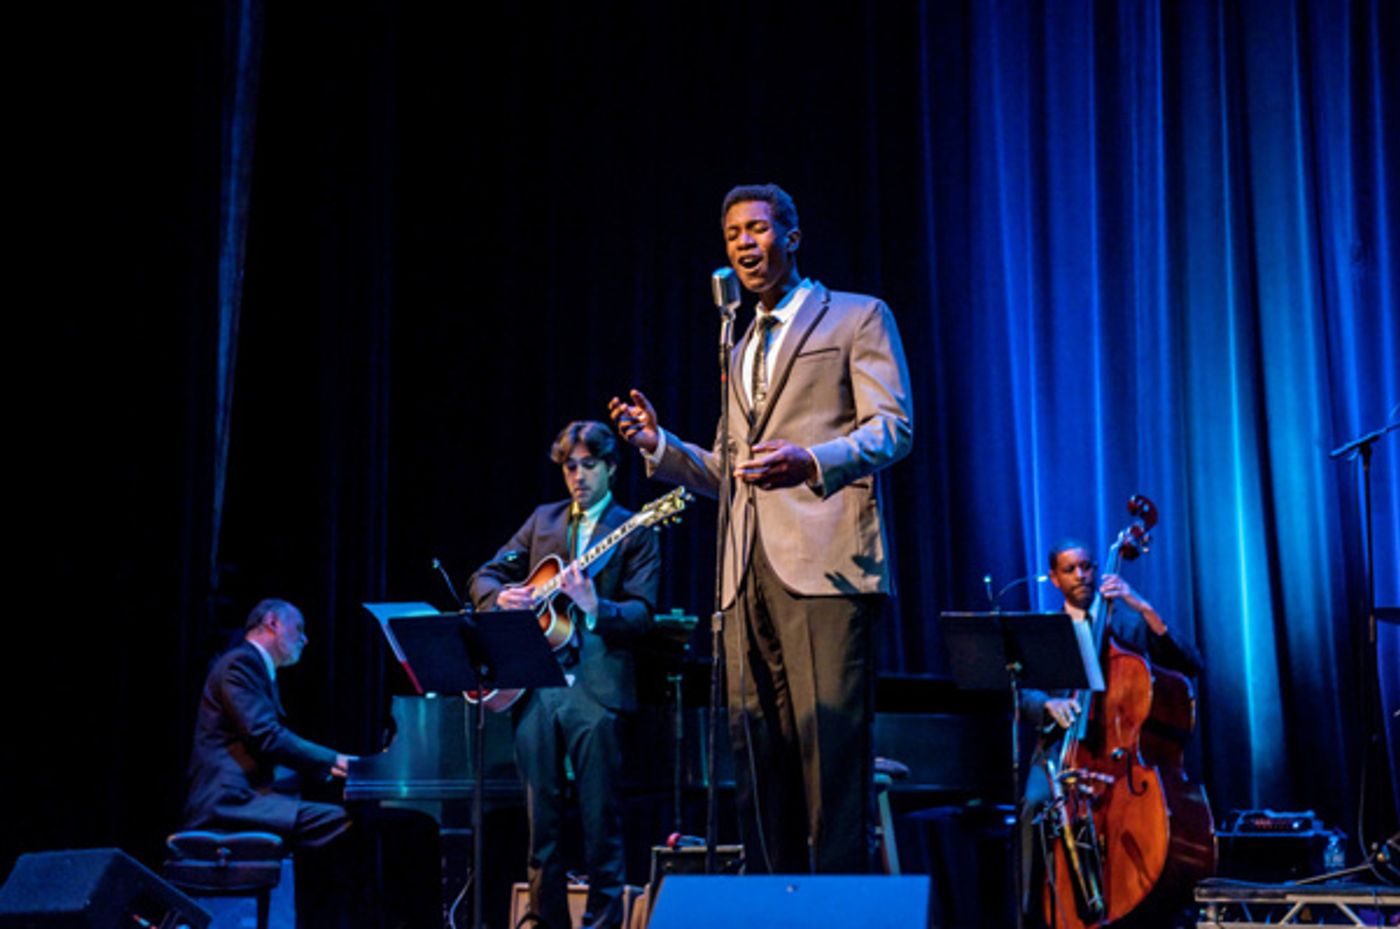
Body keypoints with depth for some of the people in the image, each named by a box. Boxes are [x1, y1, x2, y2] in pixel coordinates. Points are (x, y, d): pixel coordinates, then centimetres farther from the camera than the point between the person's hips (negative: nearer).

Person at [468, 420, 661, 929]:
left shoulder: (635, 532, 6)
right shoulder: (543, 520, 19)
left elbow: (641, 613, -4)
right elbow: (484, 578, 20)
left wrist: (595, 609, -24)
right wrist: (501, 597, -3)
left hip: (596, 686, -4)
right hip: (533, 686, 4)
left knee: (599, 816, -3)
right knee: (542, 815, 7)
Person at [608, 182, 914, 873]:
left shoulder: (856, 318, 8)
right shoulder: (741, 349, 29)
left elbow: (892, 427, -5)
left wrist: (810, 462, -23)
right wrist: (660, 446, 9)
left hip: (823, 560, -6)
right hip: (747, 572, 7)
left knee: (830, 751, -12)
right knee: (757, 757, 3)